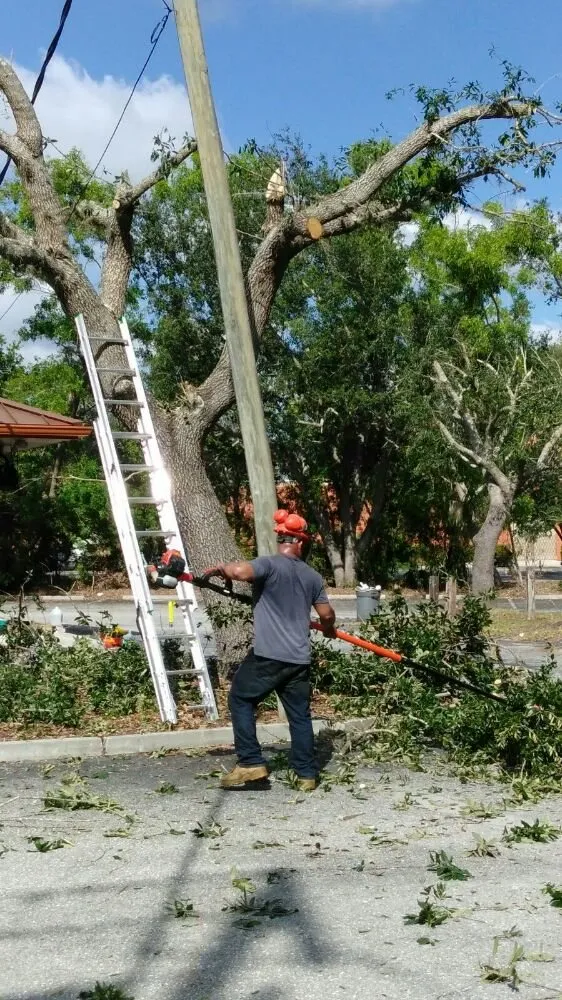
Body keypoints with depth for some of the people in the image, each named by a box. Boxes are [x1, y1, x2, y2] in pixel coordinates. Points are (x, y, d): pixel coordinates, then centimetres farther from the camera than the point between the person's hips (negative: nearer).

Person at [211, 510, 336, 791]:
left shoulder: (269, 564, -7)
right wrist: (329, 631, 41)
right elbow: (327, 614, 18)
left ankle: (251, 763, 5)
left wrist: (224, 567, -4)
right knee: (299, 714, 14)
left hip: (268, 655, -5)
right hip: (299, 659, 5)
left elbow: (240, 571, -27)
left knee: (240, 700, 10)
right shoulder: (313, 576, 11)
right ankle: (307, 774, 16)